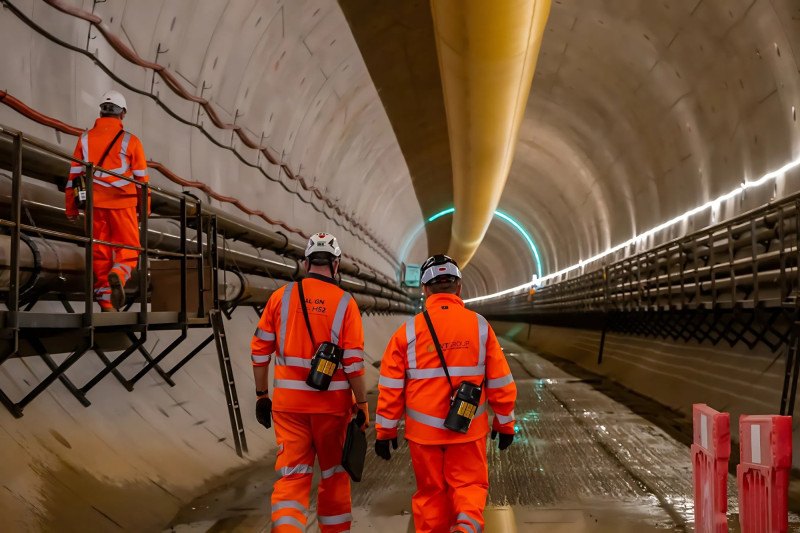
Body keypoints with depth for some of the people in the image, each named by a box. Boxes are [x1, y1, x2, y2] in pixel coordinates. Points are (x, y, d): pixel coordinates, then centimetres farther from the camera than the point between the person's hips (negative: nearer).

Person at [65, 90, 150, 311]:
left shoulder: (85, 139, 5)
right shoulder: (130, 141, -3)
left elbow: (74, 175, 5)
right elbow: (141, 178, -1)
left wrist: (71, 209, 12)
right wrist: (144, 209, 9)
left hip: (94, 204, 3)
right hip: (122, 204, -2)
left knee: (99, 252, 11)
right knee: (128, 249, 8)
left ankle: (106, 304, 10)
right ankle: (118, 275, -25)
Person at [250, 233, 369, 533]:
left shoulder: (281, 296, 1)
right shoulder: (344, 302, -6)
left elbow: (260, 351, 3)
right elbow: (354, 362, -10)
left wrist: (262, 395, 13)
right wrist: (362, 404, -1)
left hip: (288, 403, 1)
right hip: (332, 403, -1)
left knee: (291, 475, 4)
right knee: (334, 474, 16)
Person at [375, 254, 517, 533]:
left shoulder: (408, 331, -7)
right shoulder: (480, 326, -5)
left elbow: (390, 387, -5)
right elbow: (500, 382, -1)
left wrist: (385, 431, 5)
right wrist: (504, 424, 12)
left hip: (423, 430, 0)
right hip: (469, 430, 0)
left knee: (431, 491, 16)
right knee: (469, 485, 14)